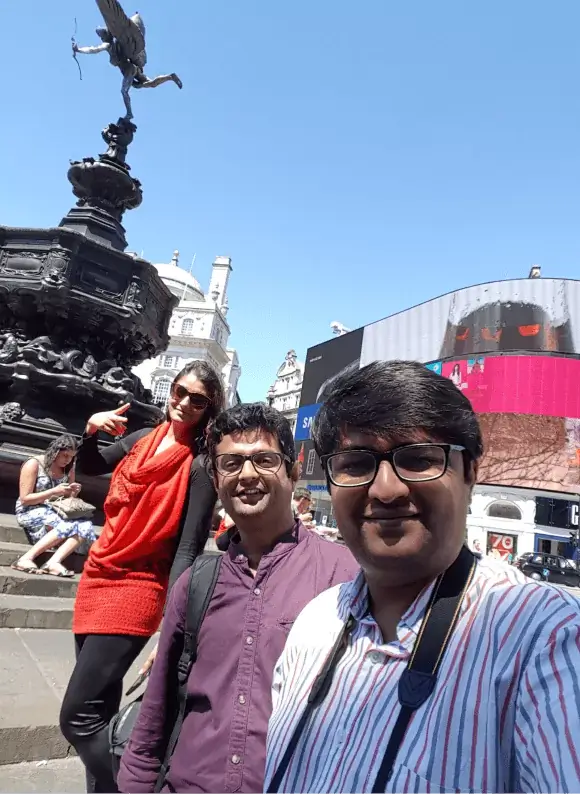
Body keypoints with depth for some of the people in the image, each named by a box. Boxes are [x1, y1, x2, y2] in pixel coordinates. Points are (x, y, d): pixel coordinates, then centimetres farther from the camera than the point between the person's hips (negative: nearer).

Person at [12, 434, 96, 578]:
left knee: (85, 526, -25)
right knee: (70, 524, -33)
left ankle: (53, 562, -39)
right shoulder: (34, 464, -7)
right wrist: (53, 492, -19)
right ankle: (26, 559, -30)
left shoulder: (68, 470, 11)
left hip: (56, 513, 6)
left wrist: (73, 493, -6)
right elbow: (24, 499, -11)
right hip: (31, 512, -6)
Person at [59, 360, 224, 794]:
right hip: (98, 576, 7)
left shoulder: (200, 467, -14)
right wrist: (91, 429, 0)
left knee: (78, 718, -7)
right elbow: (88, 467, 20)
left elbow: (188, 548, -18)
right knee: (99, 708, 17)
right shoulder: (142, 439, 5)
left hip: (138, 590, -7)